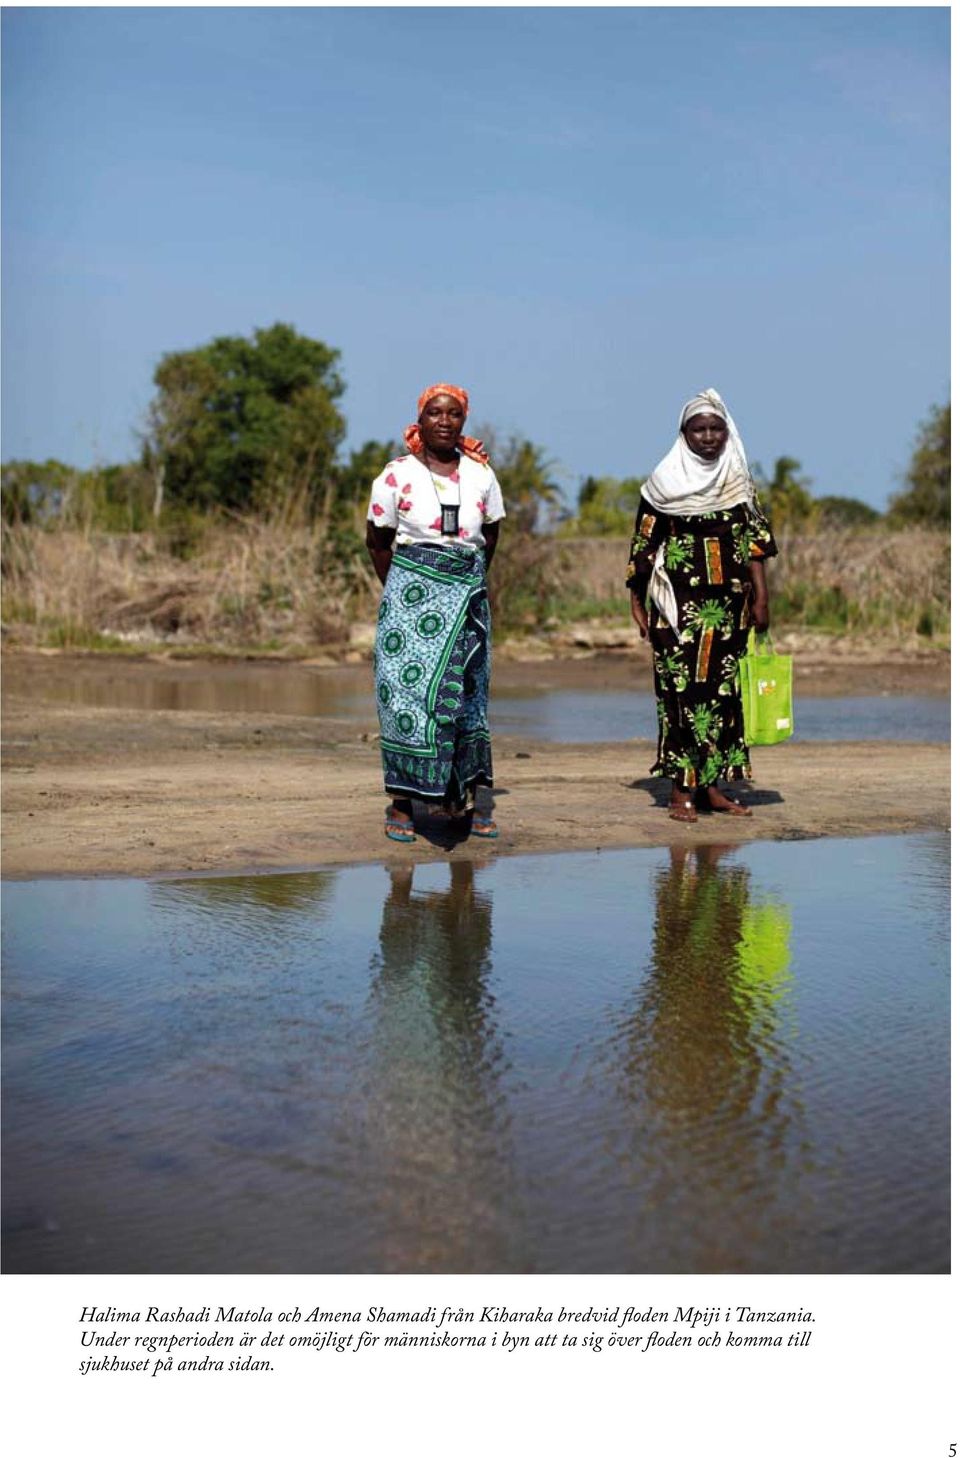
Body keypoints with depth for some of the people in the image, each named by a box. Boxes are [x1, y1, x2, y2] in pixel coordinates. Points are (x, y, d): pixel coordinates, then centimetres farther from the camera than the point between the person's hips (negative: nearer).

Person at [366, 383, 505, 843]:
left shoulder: (480, 474, 7)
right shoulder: (397, 475, -2)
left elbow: (491, 532, 18)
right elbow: (377, 540, 4)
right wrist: (402, 589, 5)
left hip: (467, 596, 3)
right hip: (412, 594, -3)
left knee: (464, 693, 4)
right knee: (408, 690, -6)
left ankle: (464, 797, 10)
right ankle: (401, 803, -2)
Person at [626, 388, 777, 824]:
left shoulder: (740, 482, 9)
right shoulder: (664, 482, -1)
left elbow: (753, 542, 6)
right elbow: (644, 545, 1)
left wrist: (761, 597, -1)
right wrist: (636, 602, -1)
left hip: (727, 604, 4)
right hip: (679, 604, -3)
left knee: (722, 689, 5)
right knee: (682, 690, -6)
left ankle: (712, 784, 12)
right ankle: (682, 789, -1)